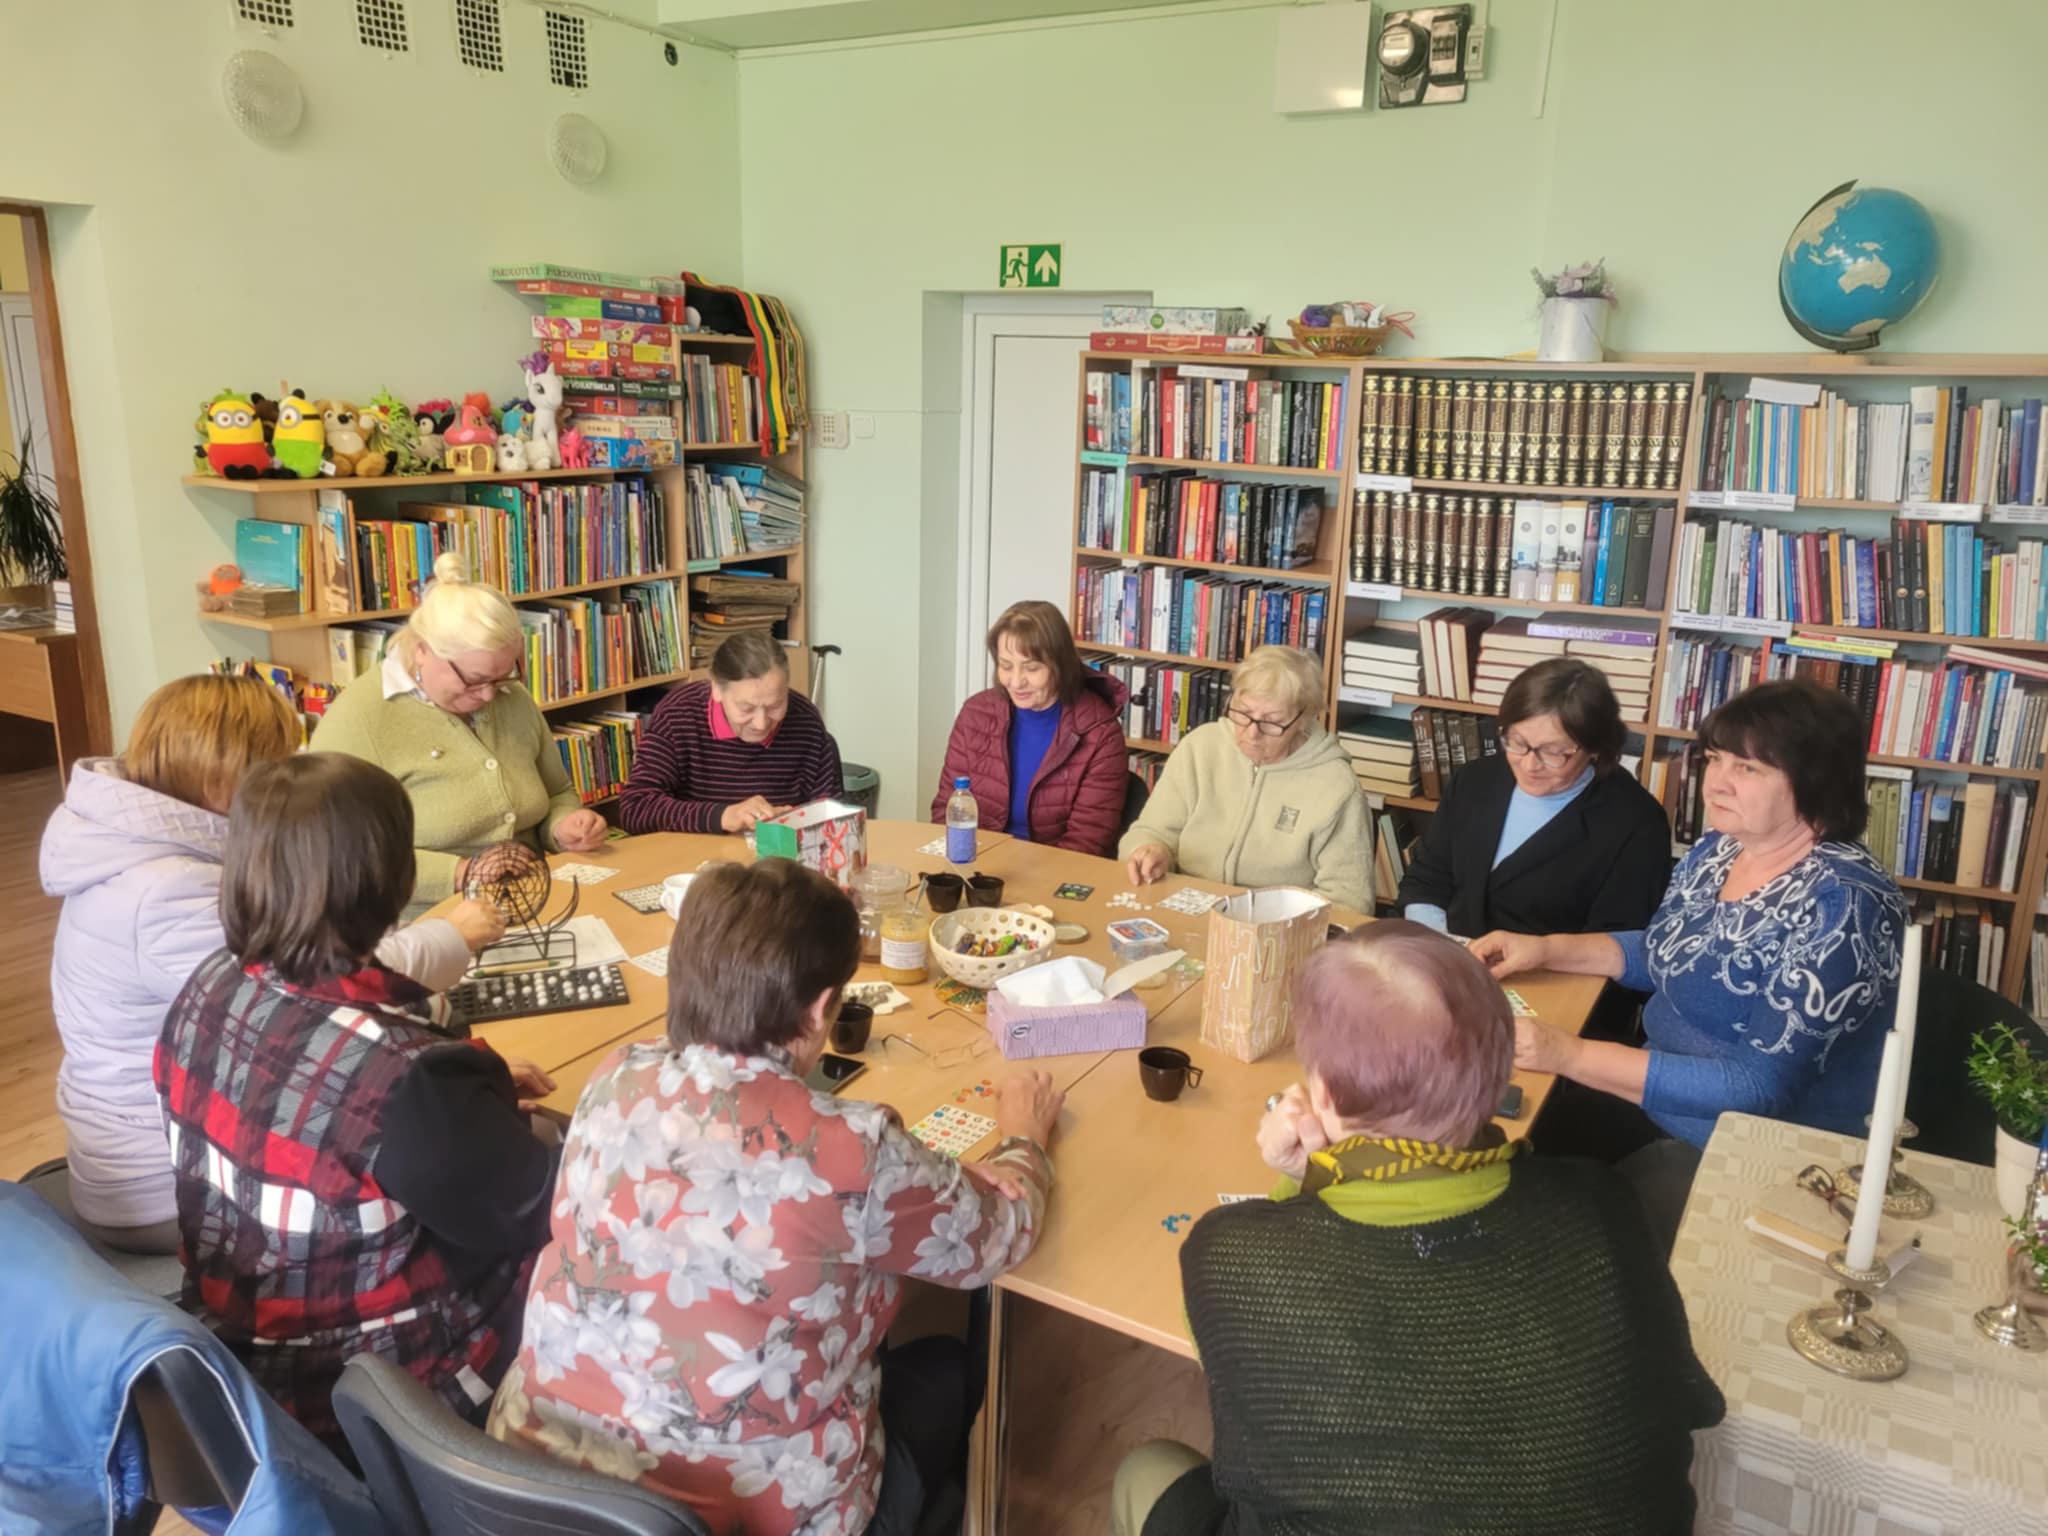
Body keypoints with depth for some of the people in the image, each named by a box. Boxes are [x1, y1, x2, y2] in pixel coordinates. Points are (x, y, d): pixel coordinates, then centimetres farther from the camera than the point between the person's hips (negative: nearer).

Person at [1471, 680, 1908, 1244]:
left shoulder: (1841, 906, -26)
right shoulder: (1720, 848, -1)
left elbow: (1758, 1088, -30)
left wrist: (1570, 1056, -32)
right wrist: (1547, 948, -2)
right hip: (1661, 1099, 8)